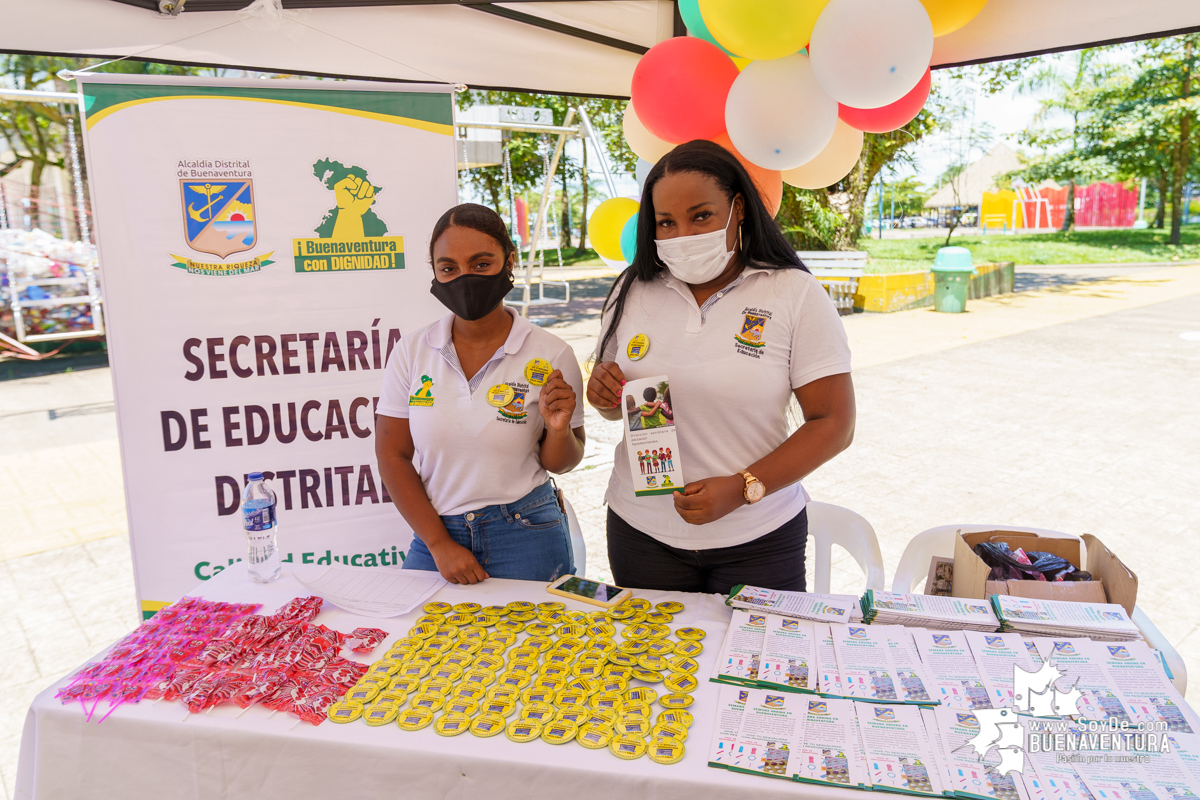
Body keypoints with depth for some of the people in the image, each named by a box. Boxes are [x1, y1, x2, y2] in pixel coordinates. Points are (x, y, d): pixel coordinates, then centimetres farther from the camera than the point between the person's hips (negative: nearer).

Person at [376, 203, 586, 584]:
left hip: (525, 538, -2)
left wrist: (558, 430, -21)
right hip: (434, 532, 2)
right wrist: (439, 544, -6)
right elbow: (392, 455, 0)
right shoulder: (411, 351, -3)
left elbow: (559, 464, 2)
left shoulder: (551, 356, -8)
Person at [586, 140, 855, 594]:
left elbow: (834, 423, -10)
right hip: (643, 530, 3)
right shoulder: (633, 293, 1)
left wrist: (742, 489, -20)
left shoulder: (795, 295, -9)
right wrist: (604, 395, -11)